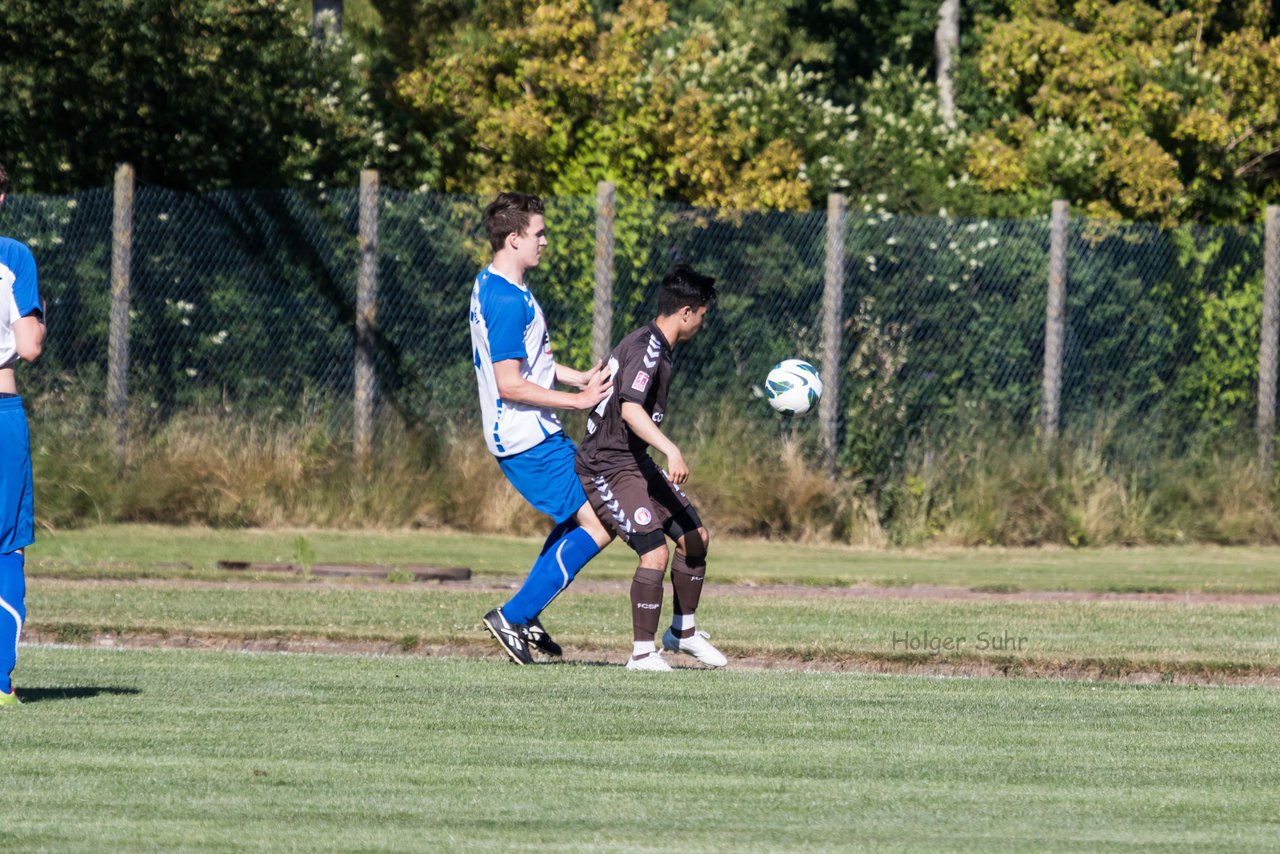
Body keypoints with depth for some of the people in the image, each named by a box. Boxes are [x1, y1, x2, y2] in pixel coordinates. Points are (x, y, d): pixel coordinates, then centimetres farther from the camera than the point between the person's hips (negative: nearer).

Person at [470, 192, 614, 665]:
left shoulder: (492, 285, 11)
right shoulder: (508, 301, -23)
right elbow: (510, 384, -25)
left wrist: (578, 378, 10)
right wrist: (578, 399, -19)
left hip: (540, 434, 11)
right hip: (529, 441, -11)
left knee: (576, 515, 25)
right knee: (597, 527, -8)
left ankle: (525, 616, 25)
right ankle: (513, 617, -4)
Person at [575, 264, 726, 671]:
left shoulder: (657, 347, 12)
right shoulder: (647, 349, -20)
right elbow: (630, 410, -34)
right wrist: (671, 451, -44)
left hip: (636, 461, 11)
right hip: (607, 466, -11)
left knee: (694, 537, 12)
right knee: (655, 552, -20)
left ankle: (683, 631, 27)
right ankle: (643, 652, -9)